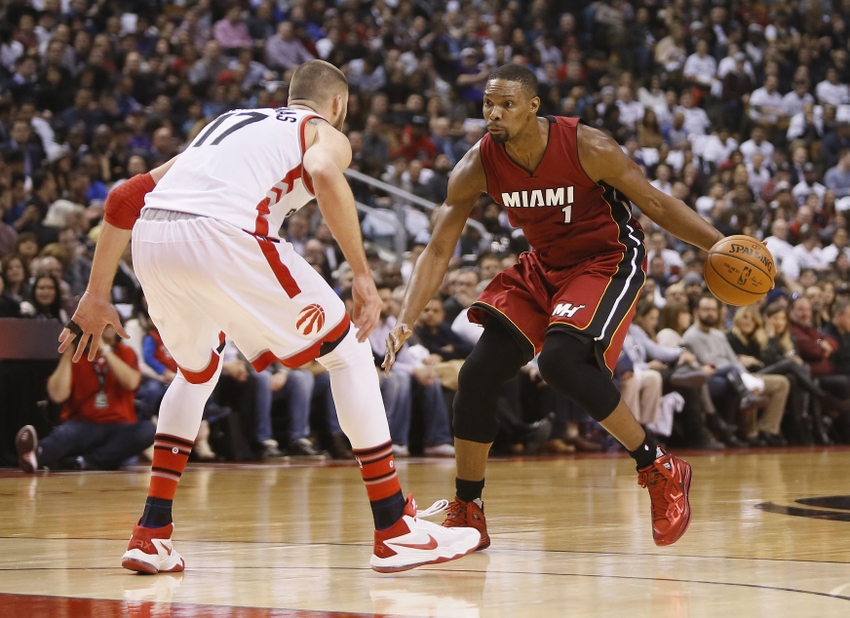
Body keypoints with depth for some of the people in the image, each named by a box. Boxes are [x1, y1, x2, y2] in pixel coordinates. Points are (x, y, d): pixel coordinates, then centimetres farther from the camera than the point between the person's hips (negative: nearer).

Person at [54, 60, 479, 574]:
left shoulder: (228, 123, 38)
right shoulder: (326, 132, 21)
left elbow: (126, 197, 31)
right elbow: (325, 175, -7)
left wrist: (98, 294, 34)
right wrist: (363, 275, -6)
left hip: (152, 241, 6)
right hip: (222, 236, -6)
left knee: (197, 372, 32)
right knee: (349, 354, 11)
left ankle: (151, 536, 24)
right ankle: (397, 530, 8)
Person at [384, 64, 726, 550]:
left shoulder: (587, 148, -25)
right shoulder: (478, 167, -15)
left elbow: (656, 204, -14)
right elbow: (439, 251, -12)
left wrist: (720, 246, -24)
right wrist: (406, 323, -24)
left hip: (608, 261, -5)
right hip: (543, 267, 5)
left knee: (560, 360, -29)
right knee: (478, 376, -6)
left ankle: (661, 471, -13)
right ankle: (467, 514, 11)